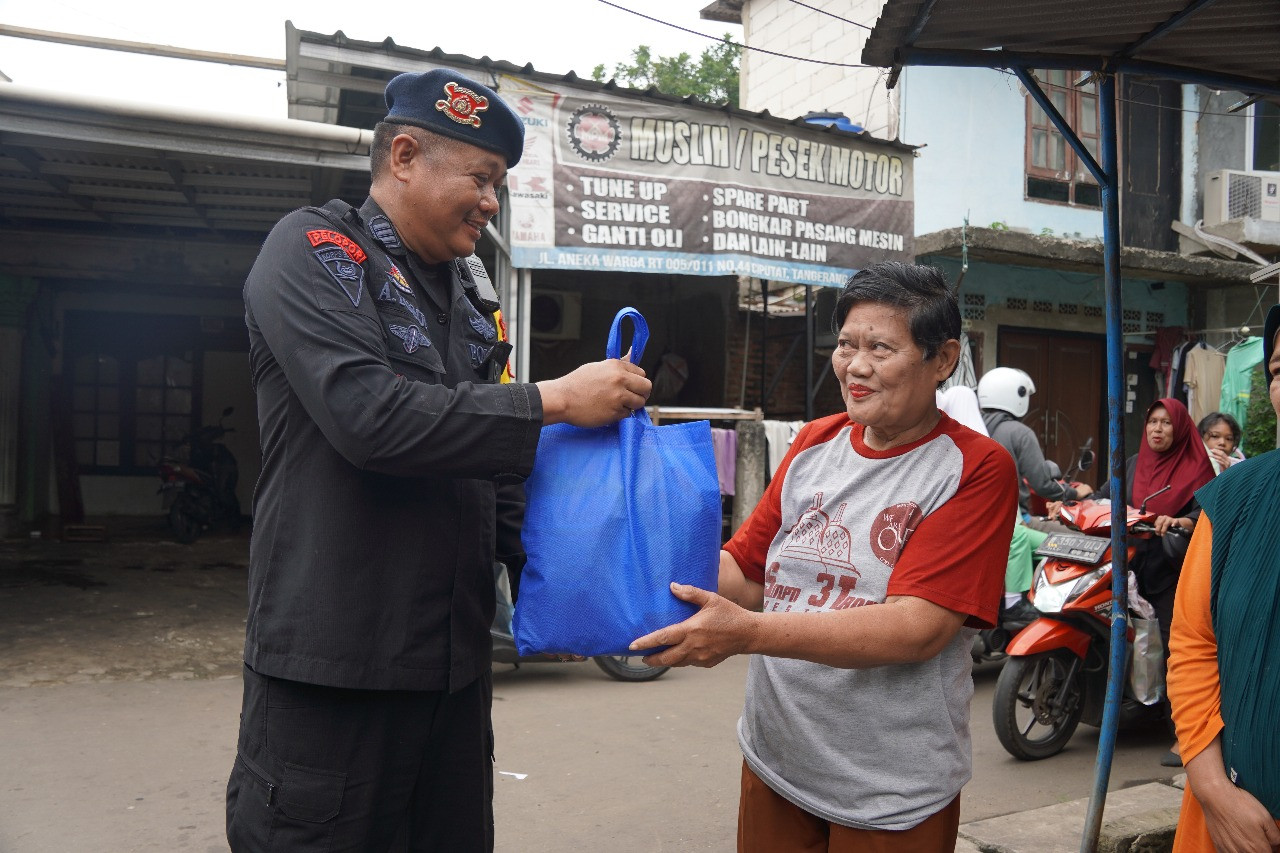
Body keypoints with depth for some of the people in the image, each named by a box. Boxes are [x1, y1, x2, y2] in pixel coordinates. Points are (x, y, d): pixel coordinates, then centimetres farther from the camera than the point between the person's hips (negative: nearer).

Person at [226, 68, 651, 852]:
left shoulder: (471, 295, 13)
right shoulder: (314, 250, -6)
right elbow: (370, 417, -22)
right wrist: (552, 402, -18)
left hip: (456, 659, 7)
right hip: (333, 660, -6)